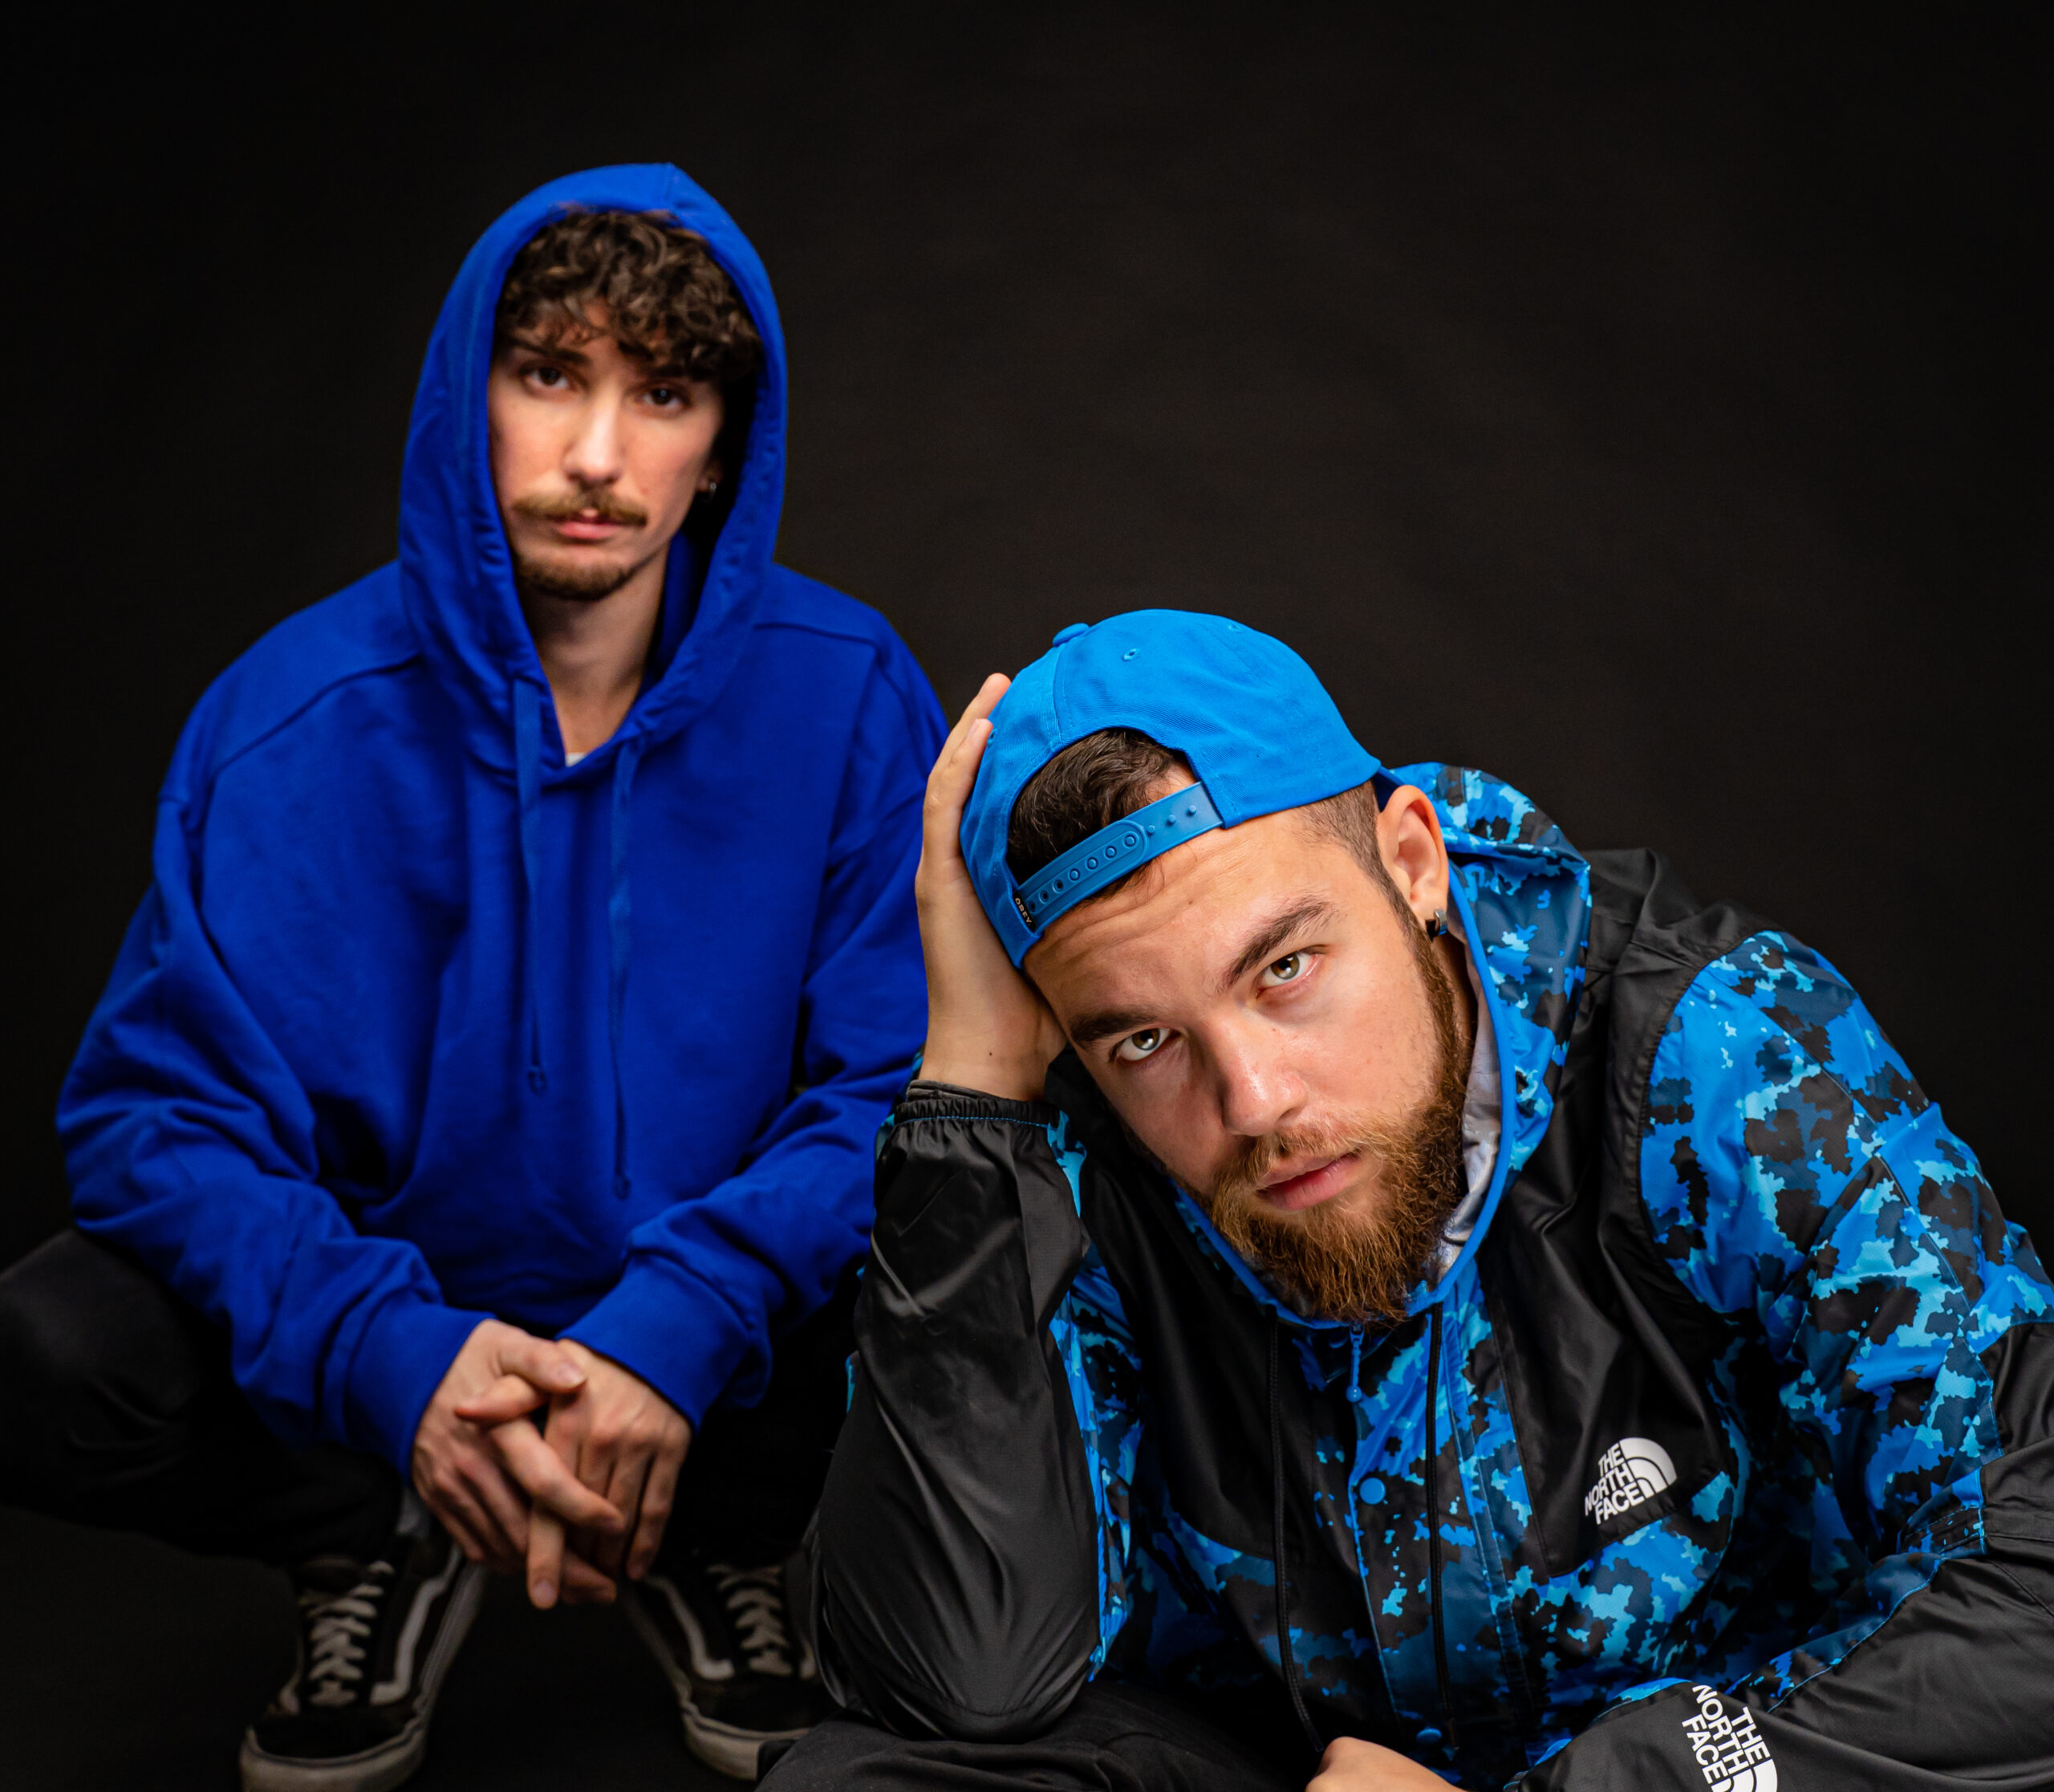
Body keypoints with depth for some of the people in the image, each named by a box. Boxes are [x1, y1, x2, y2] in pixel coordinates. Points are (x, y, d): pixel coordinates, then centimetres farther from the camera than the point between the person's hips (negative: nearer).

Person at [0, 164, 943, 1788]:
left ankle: (719, 1544, 5)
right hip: (409, 1310, 0)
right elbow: (158, 1110, -15)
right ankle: (386, 1546, 8)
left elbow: (909, 1077, -16)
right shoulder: (296, 715, -14)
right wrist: (386, 1350, -33)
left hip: (717, 1330, 0)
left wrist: (680, 1322, -32)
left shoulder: (846, 694, -14)